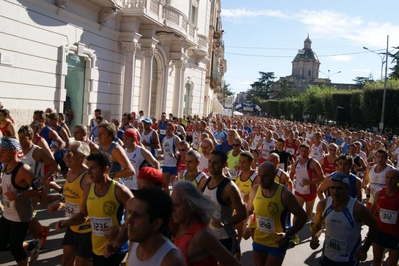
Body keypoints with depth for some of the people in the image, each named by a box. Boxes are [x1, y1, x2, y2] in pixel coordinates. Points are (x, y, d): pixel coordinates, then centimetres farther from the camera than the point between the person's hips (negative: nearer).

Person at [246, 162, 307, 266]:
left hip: (277, 243, -4)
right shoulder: (254, 190, -8)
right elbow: (249, 211, 10)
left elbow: (302, 217, -12)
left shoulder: (284, 194, -22)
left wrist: (288, 235, -22)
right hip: (258, 241, 5)